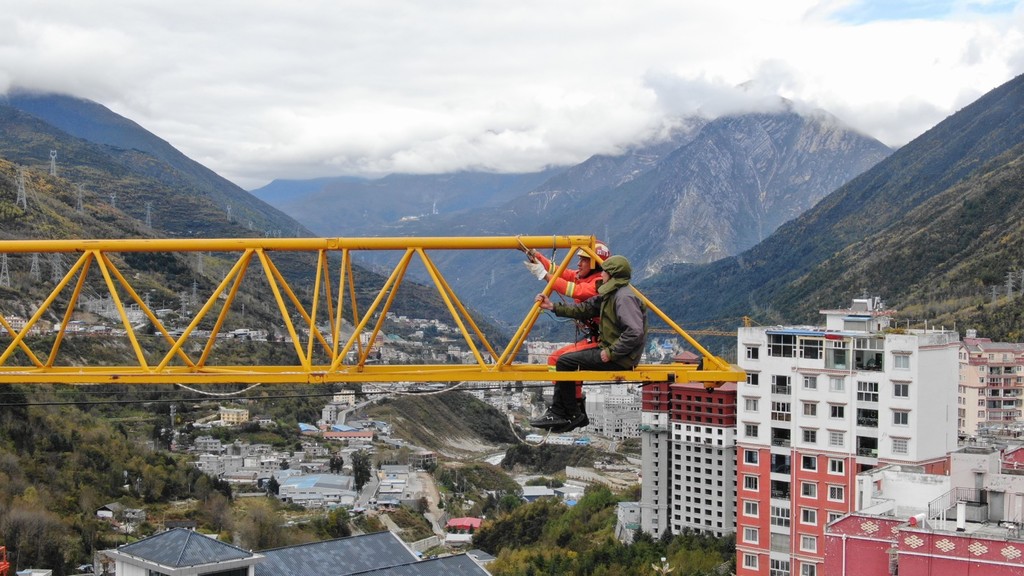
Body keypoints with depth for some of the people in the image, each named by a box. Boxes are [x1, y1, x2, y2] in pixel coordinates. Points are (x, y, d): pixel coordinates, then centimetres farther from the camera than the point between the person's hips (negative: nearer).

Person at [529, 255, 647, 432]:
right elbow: (586, 309, 16)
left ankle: (572, 415, -1)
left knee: (565, 362, -11)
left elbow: (635, 332, -28)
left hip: (621, 359, -10)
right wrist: (554, 307, 11)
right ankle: (559, 414, 10)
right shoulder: (609, 294, 15)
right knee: (566, 361, 11)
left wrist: (611, 352, -22)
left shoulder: (625, 297, -18)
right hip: (609, 350, 10)